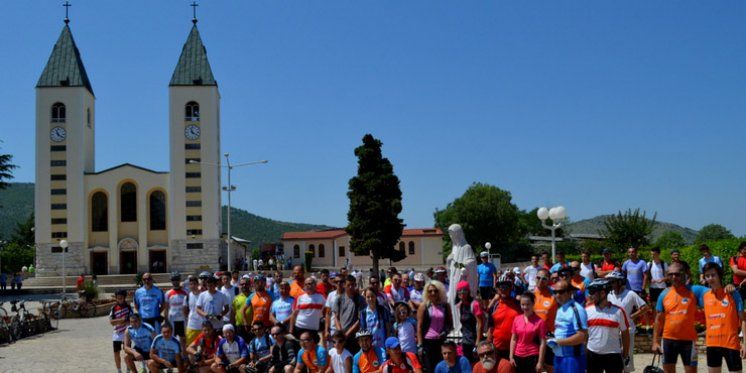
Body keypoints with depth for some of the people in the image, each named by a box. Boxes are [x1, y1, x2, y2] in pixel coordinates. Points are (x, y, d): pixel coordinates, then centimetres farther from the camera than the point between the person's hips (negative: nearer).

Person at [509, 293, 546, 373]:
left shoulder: (539, 321, -9)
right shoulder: (516, 319, 4)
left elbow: (542, 342, -8)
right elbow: (513, 339, 9)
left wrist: (540, 361, -11)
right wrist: (511, 356, 3)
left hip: (533, 357, -4)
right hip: (518, 357, 4)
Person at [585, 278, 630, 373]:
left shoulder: (618, 311, -6)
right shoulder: (587, 311, 1)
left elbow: (625, 334, 1)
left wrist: (625, 356, 2)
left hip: (613, 356, -3)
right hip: (593, 355, 3)